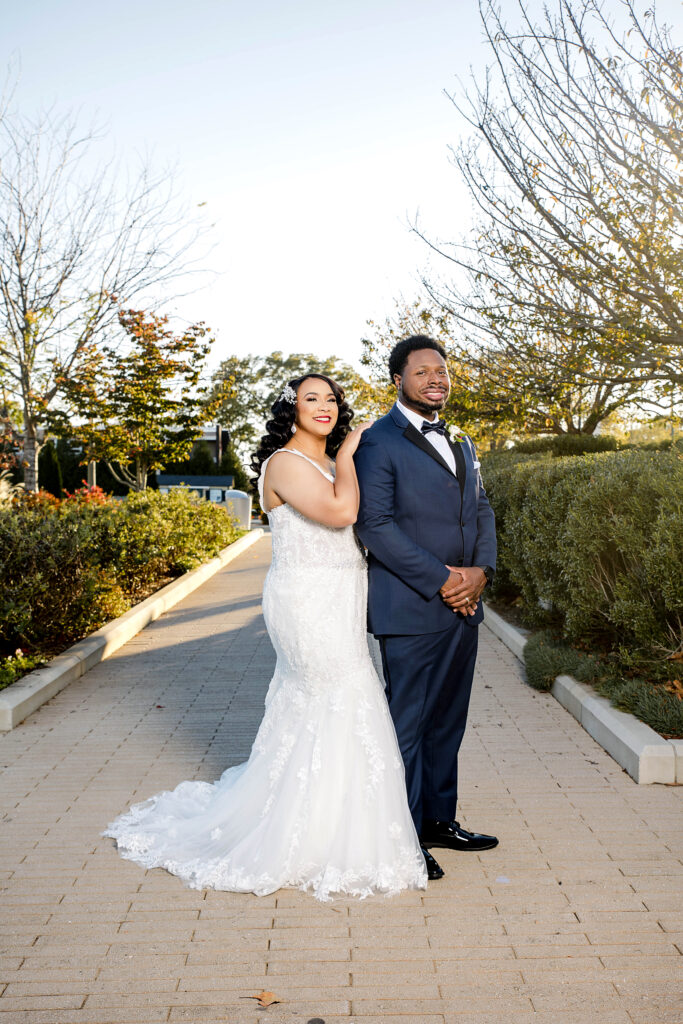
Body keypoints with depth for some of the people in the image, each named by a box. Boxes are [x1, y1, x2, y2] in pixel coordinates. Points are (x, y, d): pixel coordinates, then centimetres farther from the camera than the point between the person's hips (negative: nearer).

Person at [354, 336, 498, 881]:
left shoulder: (461, 443, 18)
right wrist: (442, 579, -16)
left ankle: (440, 819, 30)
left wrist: (480, 570, -3)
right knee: (408, 724, 2)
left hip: (464, 605, 8)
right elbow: (375, 524, -16)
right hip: (411, 610, -7)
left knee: (448, 720, 16)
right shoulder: (378, 442, -8)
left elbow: (481, 509, 15)